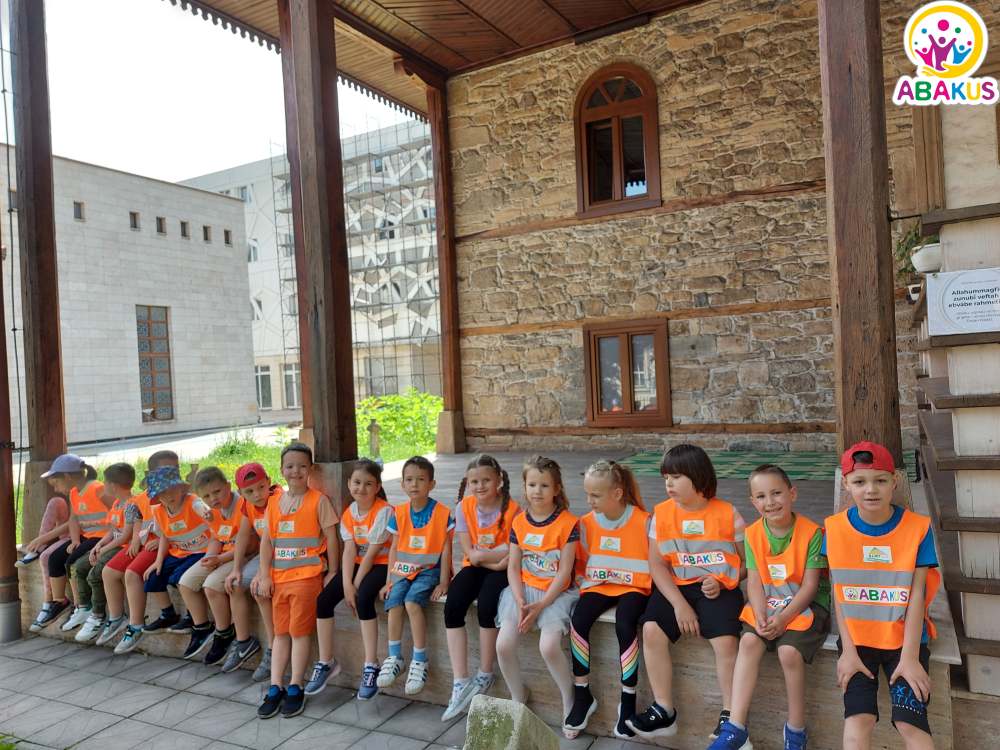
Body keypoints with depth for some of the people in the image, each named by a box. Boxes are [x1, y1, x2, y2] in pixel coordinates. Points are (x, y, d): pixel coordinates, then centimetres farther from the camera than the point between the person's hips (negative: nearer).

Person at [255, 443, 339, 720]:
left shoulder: (318, 500, -6)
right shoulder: (274, 503, 9)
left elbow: (331, 538, -5)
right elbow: (267, 540, 8)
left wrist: (332, 572, -7)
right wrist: (264, 574, 2)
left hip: (307, 575, -5)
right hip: (279, 577, 5)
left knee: (299, 630, -1)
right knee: (281, 632, 11)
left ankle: (295, 688, 11)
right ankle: (275, 688, 18)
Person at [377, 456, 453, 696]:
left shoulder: (442, 513, -7)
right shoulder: (399, 513, 3)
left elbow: (445, 548, -5)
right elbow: (394, 548, 8)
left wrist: (443, 582, -8)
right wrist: (390, 580, 4)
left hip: (429, 570, -4)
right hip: (403, 570, 4)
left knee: (412, 602, -27)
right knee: (393, 603, -19)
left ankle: (420, 661, -13)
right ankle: (394, 657, 1)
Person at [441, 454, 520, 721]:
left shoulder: (512, 509, -10)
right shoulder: (464, 507, -2)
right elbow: (470, 553, -5)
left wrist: (482, 554, -20)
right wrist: (498, 555, -17)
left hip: (502, 569, -3)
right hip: (474, 567, 3)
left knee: (486, 605, -30)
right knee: (452, 606, -22)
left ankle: (485, 676, -8)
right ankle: (460, 683, -17)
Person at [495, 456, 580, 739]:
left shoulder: (568, 523, -9)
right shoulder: (519, 523, 4)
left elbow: (564, 572, -11)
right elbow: (513, 567, 5)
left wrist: (541, 605, -17)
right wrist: (520, 602, -10)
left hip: (556, 592, -4)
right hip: (524, 590, 4)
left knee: (549, 646, -26)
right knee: (503, 644, -14)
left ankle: (569, 701, 2)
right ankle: (518, 699, 14)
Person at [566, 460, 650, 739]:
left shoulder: (644, 521, -11)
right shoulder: (587, 523, 2)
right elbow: (580, 560, 14)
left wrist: (649, 588, -15)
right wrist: (583, 580, -1)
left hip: (633, 587, -4)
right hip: (597, 586, 4)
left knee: (624, 626, -32)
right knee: (578, 621, -24)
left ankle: (628, 699, -13)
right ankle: (582, 695, -7)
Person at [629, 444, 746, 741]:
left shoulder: (727, 513, -3)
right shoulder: (662, 513, 2)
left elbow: (747, 559, 5)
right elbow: (657, 564, -1)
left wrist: (723, 582, -13)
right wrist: (679, 604, -12)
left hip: (718, 589, -2)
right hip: (676, 587, 2)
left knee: (725, 639, -27)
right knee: (651, 630, -21)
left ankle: (729, 714, -5)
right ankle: (664, 711, -7)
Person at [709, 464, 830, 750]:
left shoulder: (811, 532, -12)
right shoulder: (753, 534, 0)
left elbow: (809, 585, -12)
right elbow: (754, 581, -2)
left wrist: (783, 617, -21)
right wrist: (761, 616, -18)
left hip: (806, 605, -3)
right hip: (768, 606, 3)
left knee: (789, 651, -27)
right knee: (749, 641, -22)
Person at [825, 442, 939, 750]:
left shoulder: (918, 528, -9)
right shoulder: (835, 528, -7)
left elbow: (916, 595, -9)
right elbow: (839, 595, -5)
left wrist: (910, 657, -10)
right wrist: (848, 651, -8)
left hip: (905, 638, 0)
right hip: (857, 639, 0)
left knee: (910, 721, -12)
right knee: (859, 718, -13)